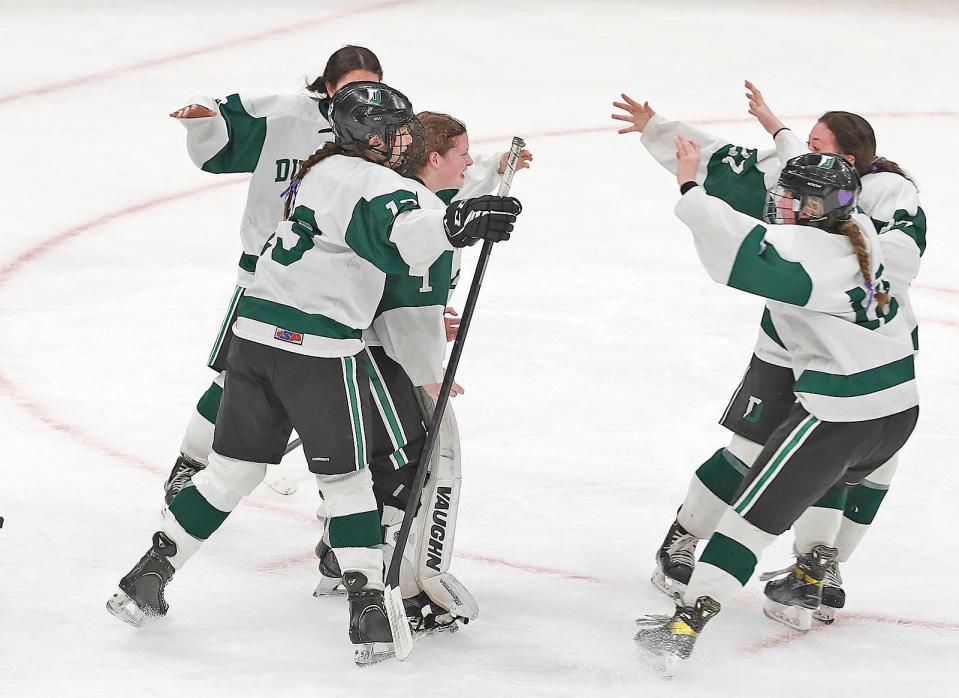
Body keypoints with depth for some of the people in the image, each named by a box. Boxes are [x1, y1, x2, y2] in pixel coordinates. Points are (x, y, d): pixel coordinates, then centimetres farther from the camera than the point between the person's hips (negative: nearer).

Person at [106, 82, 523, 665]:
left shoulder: (322, 172, 18)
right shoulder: (366, 182, -12)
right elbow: (398, 236, -32)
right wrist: (455, 225, -48)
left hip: (255, 333, 8)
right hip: (318, 346, -8)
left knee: (235, 468, 14)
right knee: (345, 476, 2)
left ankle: (151, 573, 15)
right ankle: (367, 605, 1)